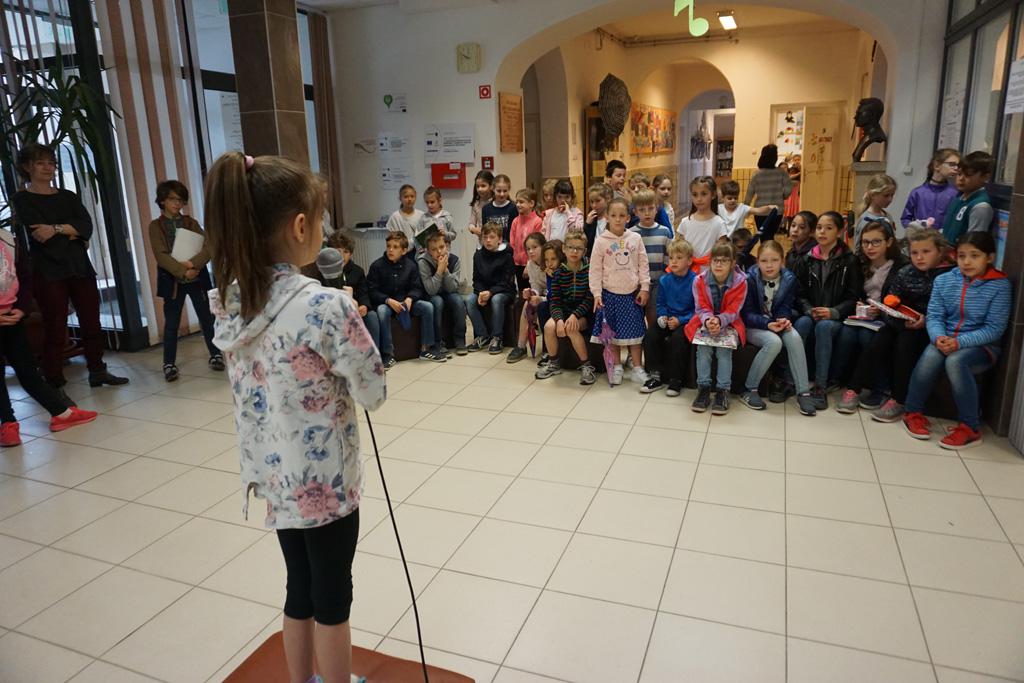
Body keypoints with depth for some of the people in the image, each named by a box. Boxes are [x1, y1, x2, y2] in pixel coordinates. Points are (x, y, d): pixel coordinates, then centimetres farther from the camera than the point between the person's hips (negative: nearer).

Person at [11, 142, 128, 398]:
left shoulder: (68, 196, 15)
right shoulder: (22, 199, 2)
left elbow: (87, 225, -2)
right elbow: (39, 235, -11)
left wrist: (56, 228, -15)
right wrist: (72, 234, -4)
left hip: (80, 267, 5)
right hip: (48, 271, -4)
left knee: (91, 322, 8)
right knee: (55, 329, -4)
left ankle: (97, 372, 23)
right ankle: (56, 386, 2)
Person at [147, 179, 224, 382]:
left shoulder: (190, 222, 8)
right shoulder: (155, 226, 2)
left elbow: (208, 247, -5)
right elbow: (161, 255, -10)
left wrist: (192, 263, -21)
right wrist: (183, 272, -20)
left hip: (197, 277, 2)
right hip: (172, 280, -2)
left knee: (207, 318, 7)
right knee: (171, 324, 3)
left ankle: (215, 355, 20)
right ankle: (169, 364, 9)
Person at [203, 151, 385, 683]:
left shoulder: (231, 301, -3)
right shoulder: (326, 306, -26)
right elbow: (374, 393, -17)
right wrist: (352, 331, -2)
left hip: (273, 473, 7)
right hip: (324, 478, -6)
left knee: (300, 590, 25)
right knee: (332, 597, 15)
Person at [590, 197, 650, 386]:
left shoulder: (635, 238, 0)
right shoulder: (601, 241, -5)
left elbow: (643, 265, 3)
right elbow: (595, 269, -4)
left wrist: (644, 288, -2)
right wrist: (596, 293, -9)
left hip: (632, 293, 1)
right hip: (610, 293, -1)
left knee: (634, 331, 6)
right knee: (613, 332, 8)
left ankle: (637, 368, 17)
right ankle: (617, 368, 21)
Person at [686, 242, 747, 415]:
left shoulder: (740, 282, -9)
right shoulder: (699, 280, -6)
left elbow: (733, 311, -11)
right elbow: (701, 308, -6)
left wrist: (719, 321, -30)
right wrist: (708, 321, -28)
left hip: (729, 324, -1)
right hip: (705, 323, 1)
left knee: (724, 349, -27)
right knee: (703, 347, -26)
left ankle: (723, 391, -18)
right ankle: (703, 388, -16)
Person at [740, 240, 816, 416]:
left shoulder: (789, 279, -2)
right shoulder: (750, 279, -12)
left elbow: (785, 307, 0)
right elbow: (747, 314, -13)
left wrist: (784, 320, -25)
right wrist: (768, 324, -30)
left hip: (776, 323, 4)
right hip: (753, 327, -3)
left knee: (794, 338, -28)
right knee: (774, 342, -33)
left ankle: (803, 392, -23)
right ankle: (748, 390, -20)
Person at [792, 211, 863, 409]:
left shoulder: (850, 261, 5)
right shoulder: (807, 260, 13)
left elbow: (853, 298, 0)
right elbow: (799, 293, 7)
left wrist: (833, 312, -17)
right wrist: (810, 310, -13)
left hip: (837, 319, -2)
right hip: (810, 315, 2)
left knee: (823, 326, -36)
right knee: (802, 322, -33)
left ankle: (820, 387, -33)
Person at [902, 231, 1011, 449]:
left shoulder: (1000, 286, -5)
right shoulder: (943, 280, 4)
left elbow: (994, 329, -10)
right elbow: (934, 316, 0)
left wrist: (960, 342, -24)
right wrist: (939, 337, -22)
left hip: (981, 346, -2)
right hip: (945, 340, 3)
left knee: (955, 361, -34)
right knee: (931, 355, -31)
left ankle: (970, 427, -21)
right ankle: (914, 413, -13)